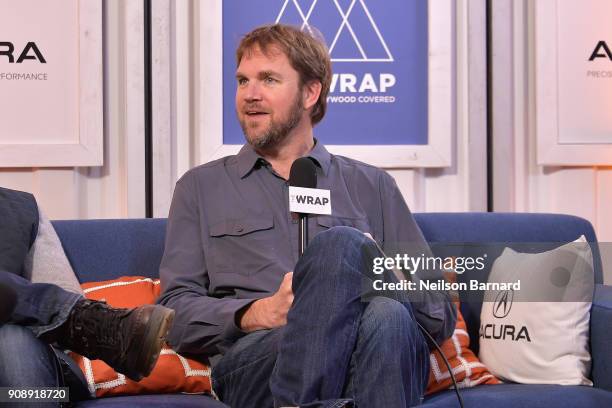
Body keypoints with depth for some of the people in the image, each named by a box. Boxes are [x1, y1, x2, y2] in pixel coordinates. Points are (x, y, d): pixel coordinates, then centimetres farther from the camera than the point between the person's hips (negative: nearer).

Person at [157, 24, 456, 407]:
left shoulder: (373, 186, 25)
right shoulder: (201, 187, 23)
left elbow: (441, 312, 19)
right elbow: (176, 313, 11)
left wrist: (369, 279, -4)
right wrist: (261, 313, -9)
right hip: (254, 354, -1)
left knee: (387, 317, -37)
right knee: (342, 244, -32)